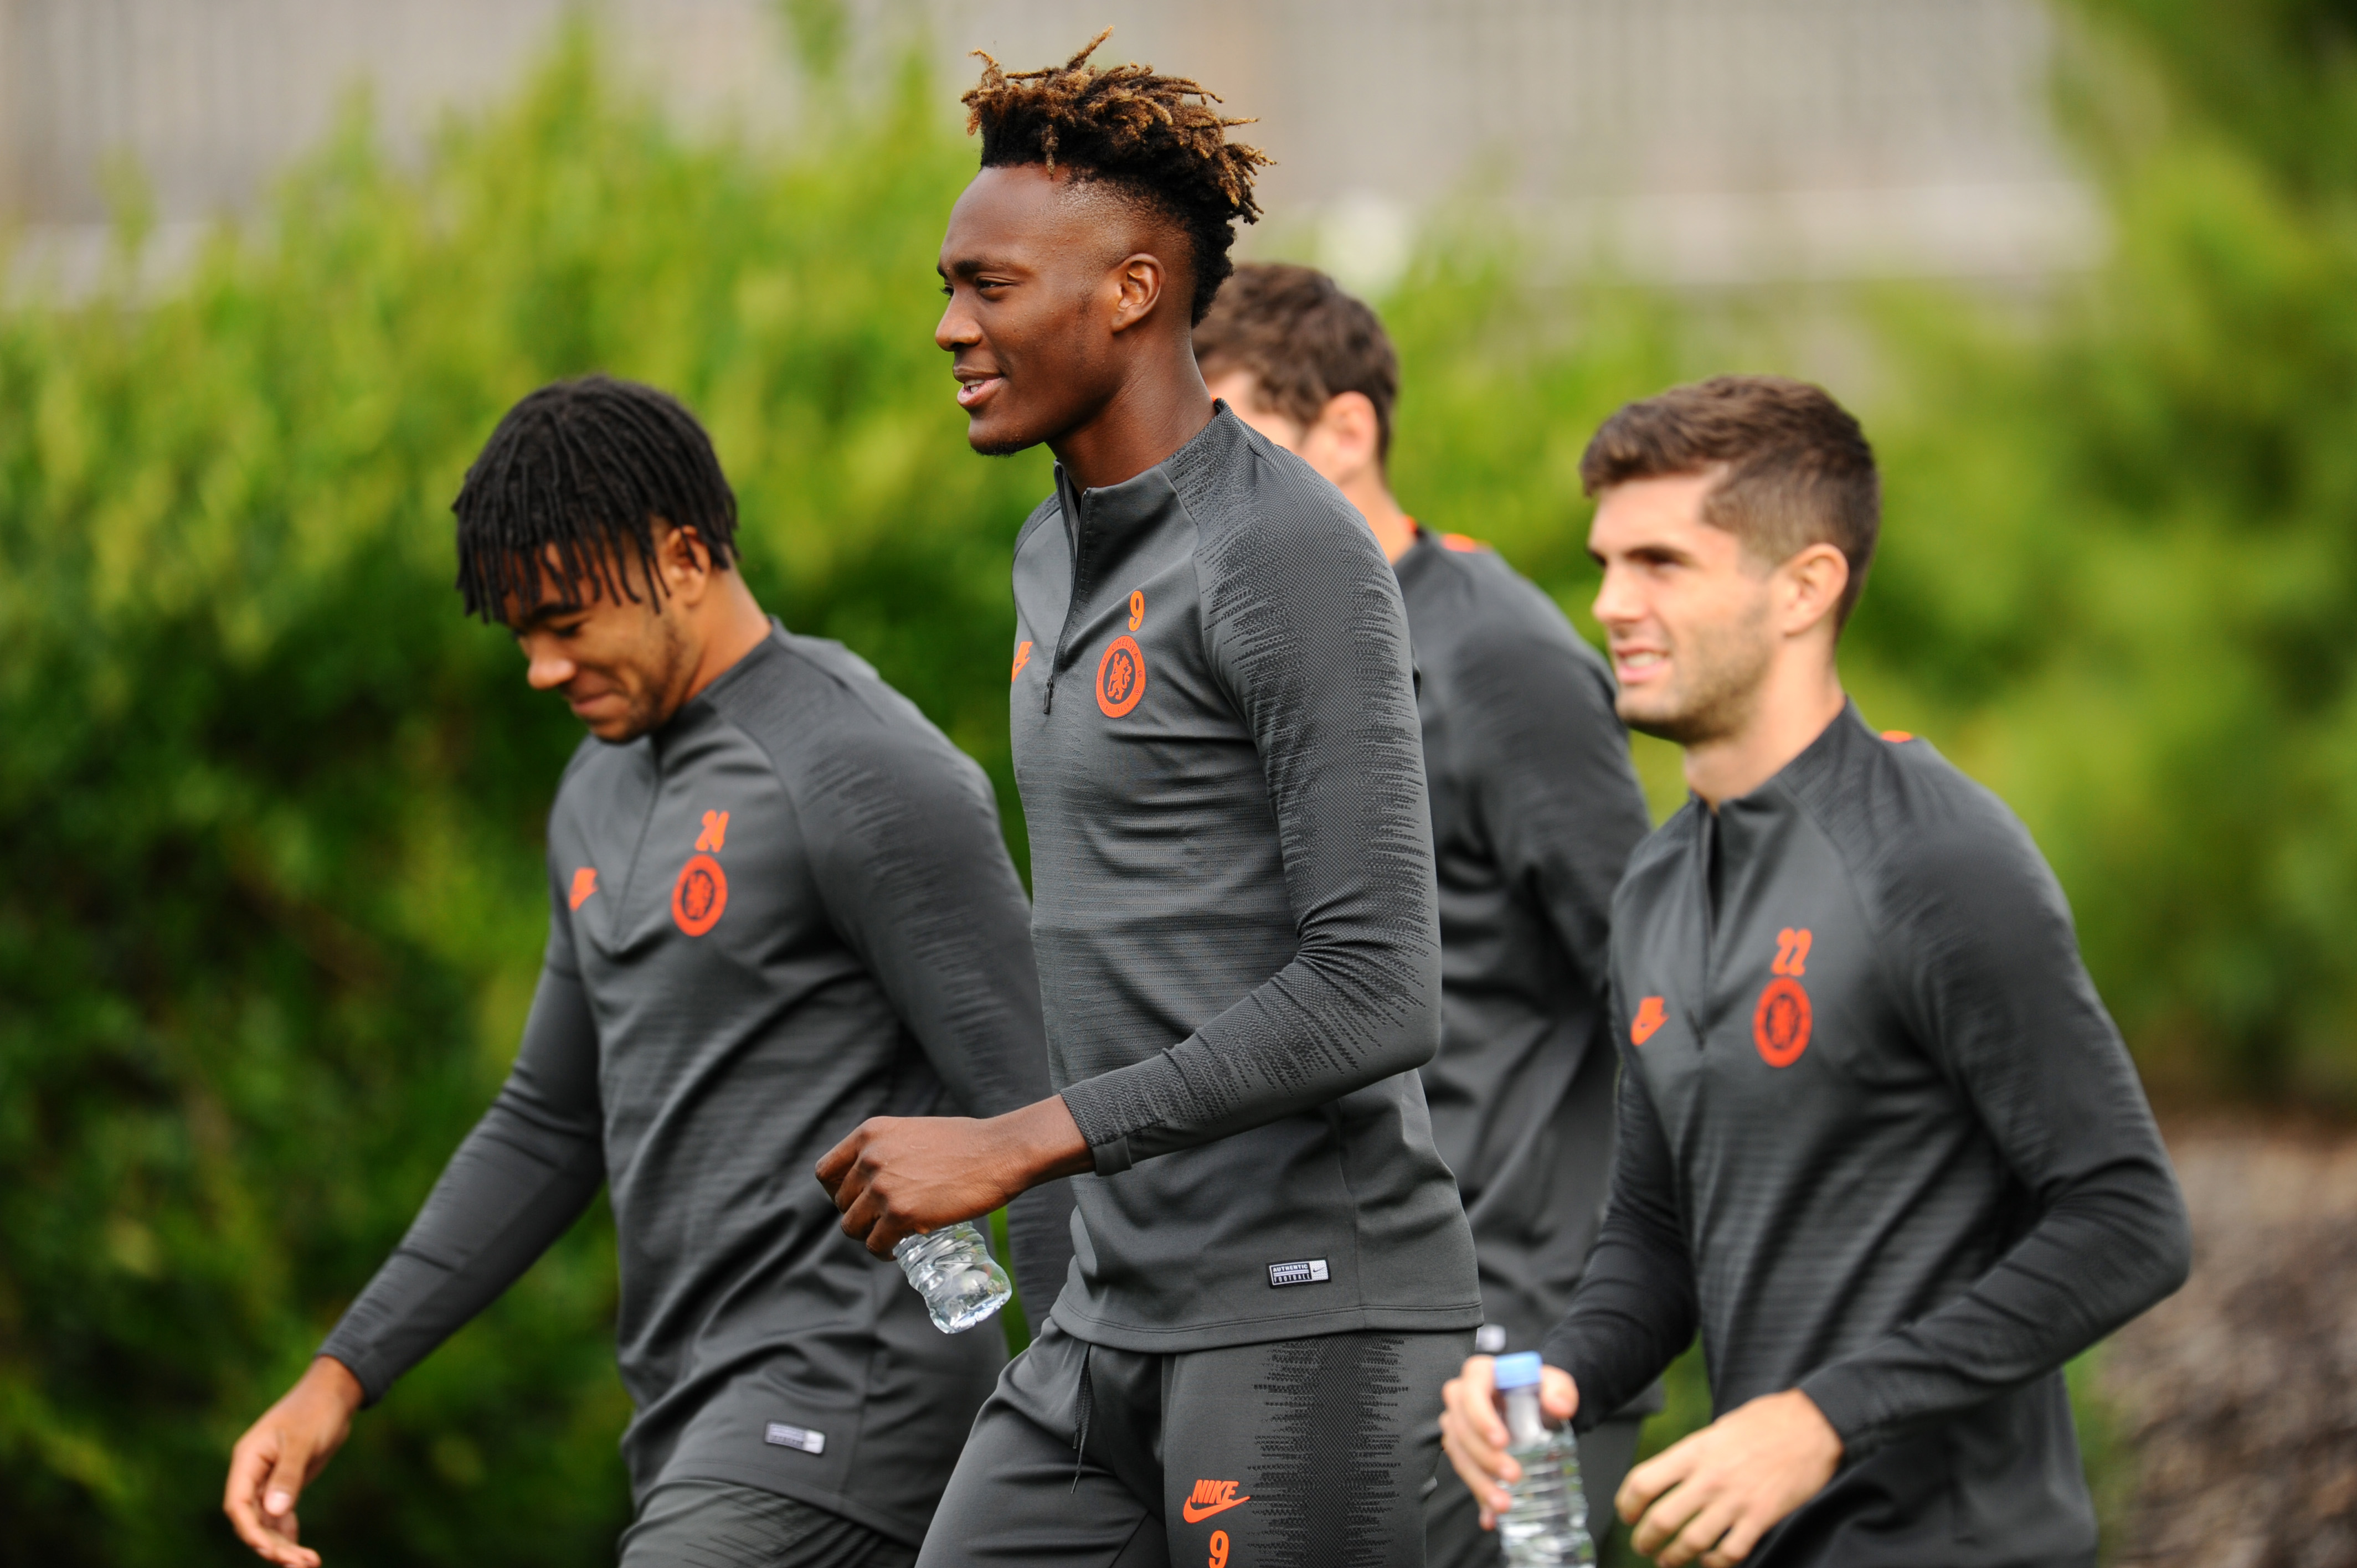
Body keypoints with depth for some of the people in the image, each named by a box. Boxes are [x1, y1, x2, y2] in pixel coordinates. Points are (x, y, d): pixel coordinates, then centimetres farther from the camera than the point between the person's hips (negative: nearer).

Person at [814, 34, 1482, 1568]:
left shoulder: (1296, 562, -14)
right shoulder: (1063, 555, 16)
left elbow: (1377, 995, -20)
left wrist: (1013, 1147, -20)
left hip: (1310, 1321, -9)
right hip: (1118, 1319, 9)